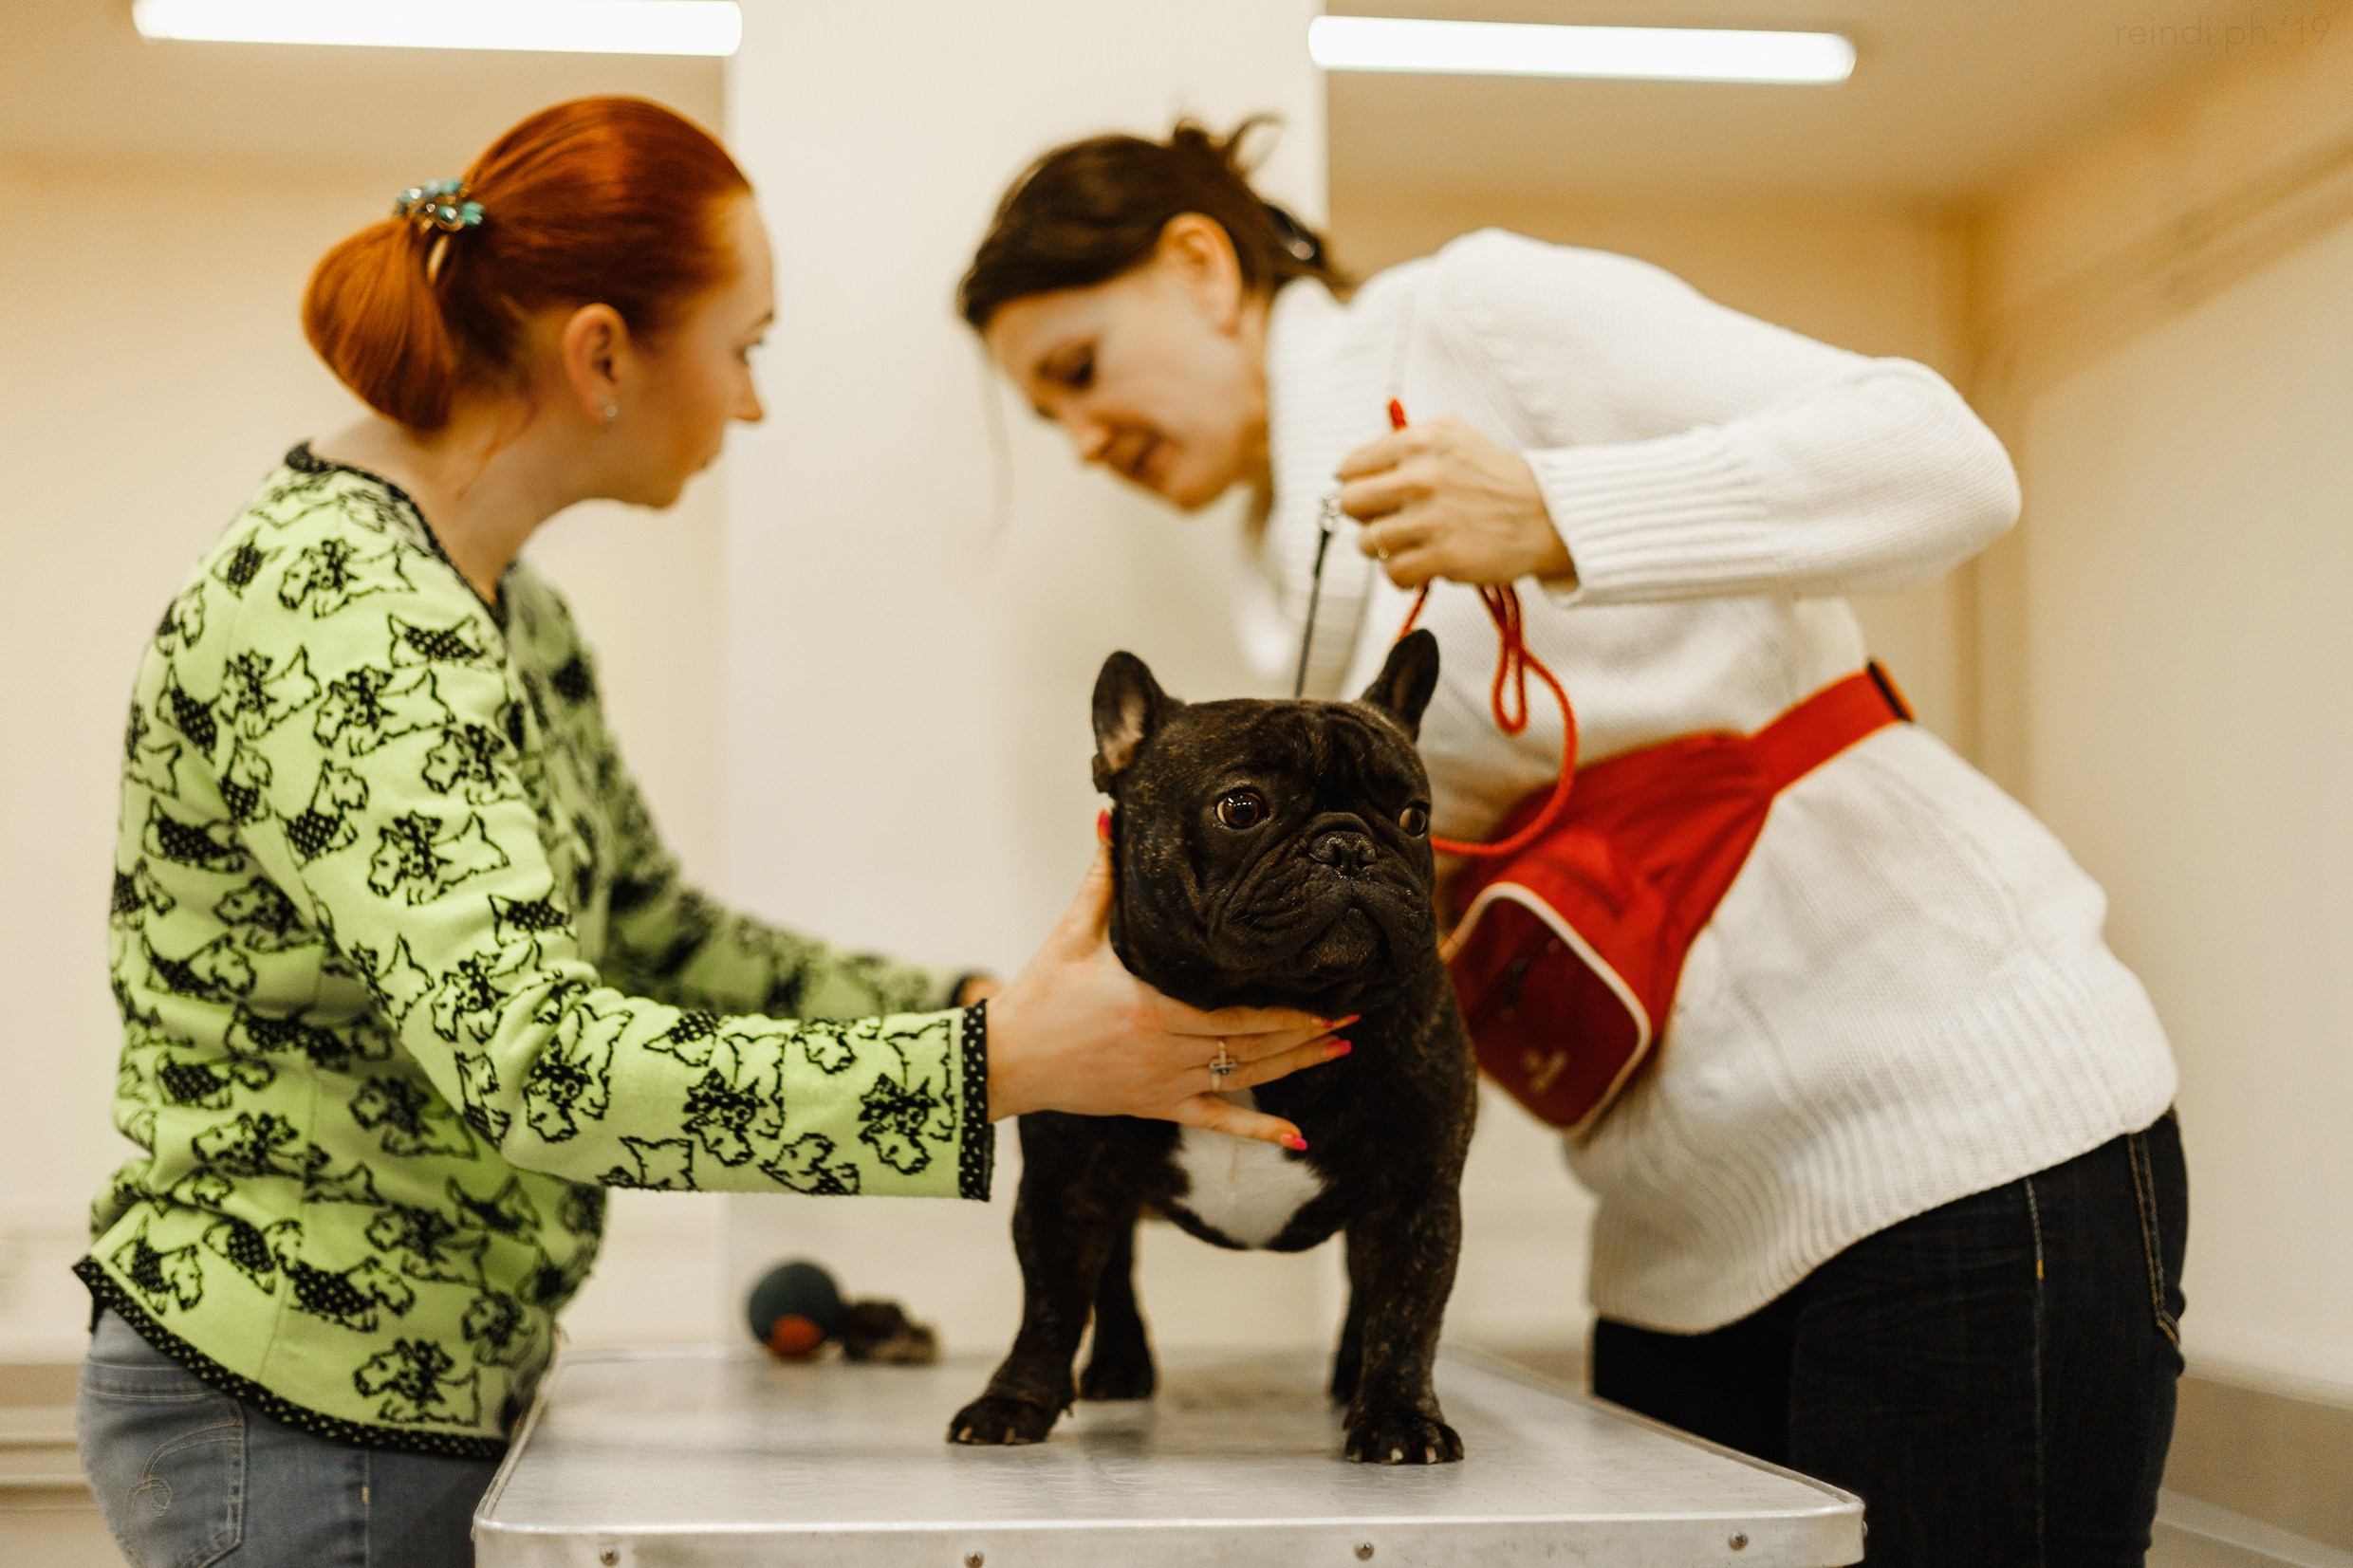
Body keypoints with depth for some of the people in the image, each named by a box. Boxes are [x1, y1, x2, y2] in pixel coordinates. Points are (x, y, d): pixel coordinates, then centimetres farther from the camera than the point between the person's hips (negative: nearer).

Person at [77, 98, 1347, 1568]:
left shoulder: (508, 606, 8)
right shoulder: (336, 609, -24)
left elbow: (658, 940, 14)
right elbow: (526, 1059, -33)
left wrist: (984, 1000, 3)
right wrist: (1001, 1063, -34)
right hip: (297, 1425, -9)